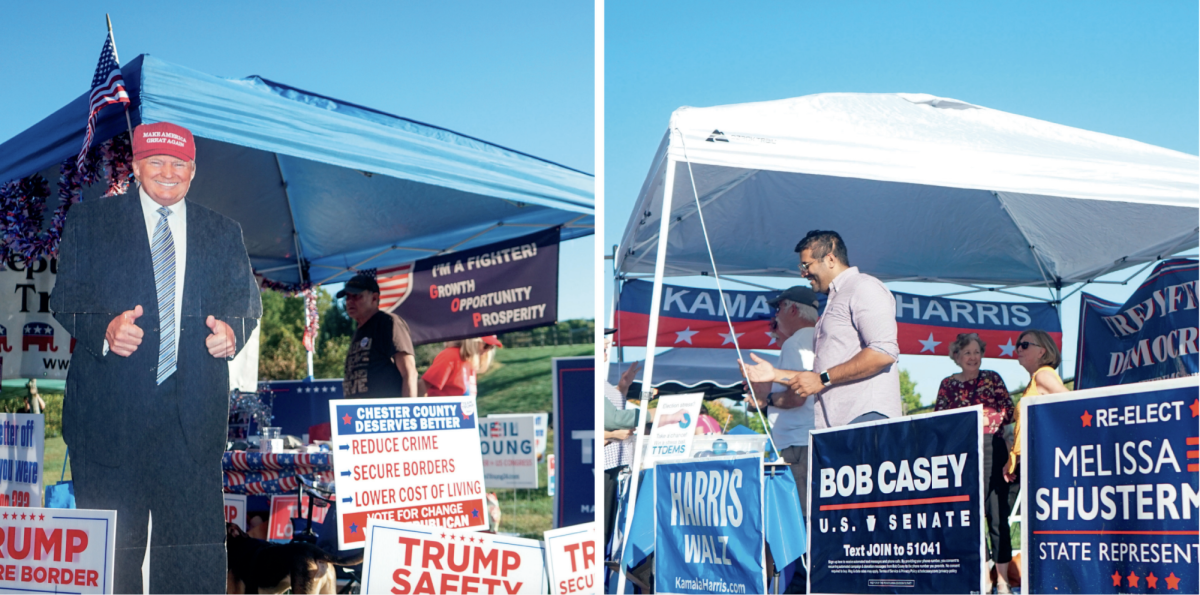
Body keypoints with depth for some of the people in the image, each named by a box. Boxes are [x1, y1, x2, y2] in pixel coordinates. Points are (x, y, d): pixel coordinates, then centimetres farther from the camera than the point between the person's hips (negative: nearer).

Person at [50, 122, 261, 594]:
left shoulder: (223, 233, 15)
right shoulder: (89, 221, 9)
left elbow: (246, 301, 16)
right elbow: (65, 300, 5)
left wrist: (233, 330, -8)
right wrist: (103, 329, -16)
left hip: (193, 409, 1)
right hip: (110, 405, -1)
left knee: (196, 536, -3)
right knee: (111, 542, 3)